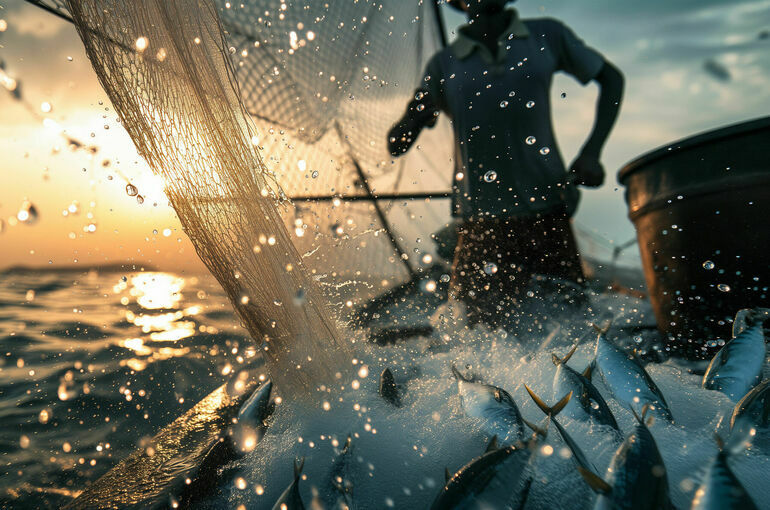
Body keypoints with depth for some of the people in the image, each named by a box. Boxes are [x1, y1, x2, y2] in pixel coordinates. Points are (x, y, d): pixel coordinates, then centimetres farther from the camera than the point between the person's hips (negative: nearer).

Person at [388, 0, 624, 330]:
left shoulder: (547, 36, 10)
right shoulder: (443, 65, 8)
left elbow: (611, 78, 21)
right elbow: (397, 144, 8)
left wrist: (591, 152, 8)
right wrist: (419, 115, -16)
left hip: (547, 208, 1)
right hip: (482, 220, 0)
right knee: (482, 326, -6)